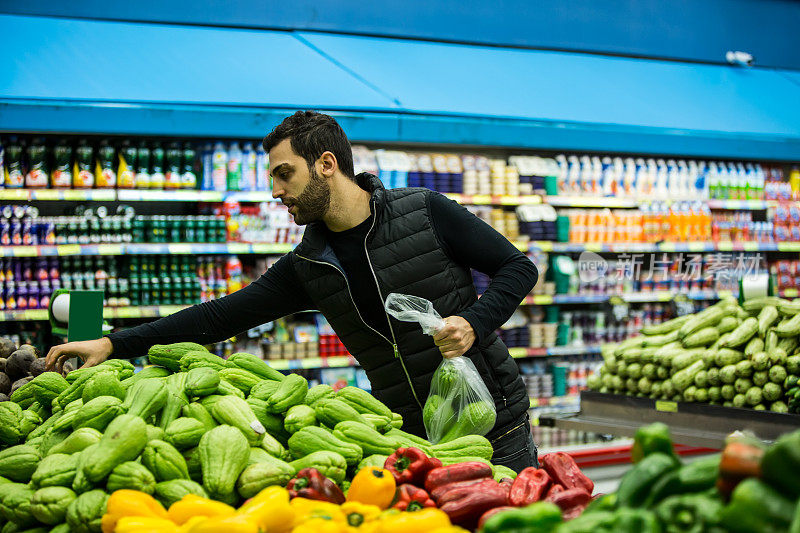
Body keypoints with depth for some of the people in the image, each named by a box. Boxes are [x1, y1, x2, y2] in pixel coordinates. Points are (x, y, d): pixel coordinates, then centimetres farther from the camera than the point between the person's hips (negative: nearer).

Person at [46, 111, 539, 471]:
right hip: (412, 436, 3)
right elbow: (223, 314, 3)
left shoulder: (425, 212, -8)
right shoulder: (308, 265, 3)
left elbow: (518, 267, -3)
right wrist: (113, 344, -1)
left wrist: (475, 323, -22)